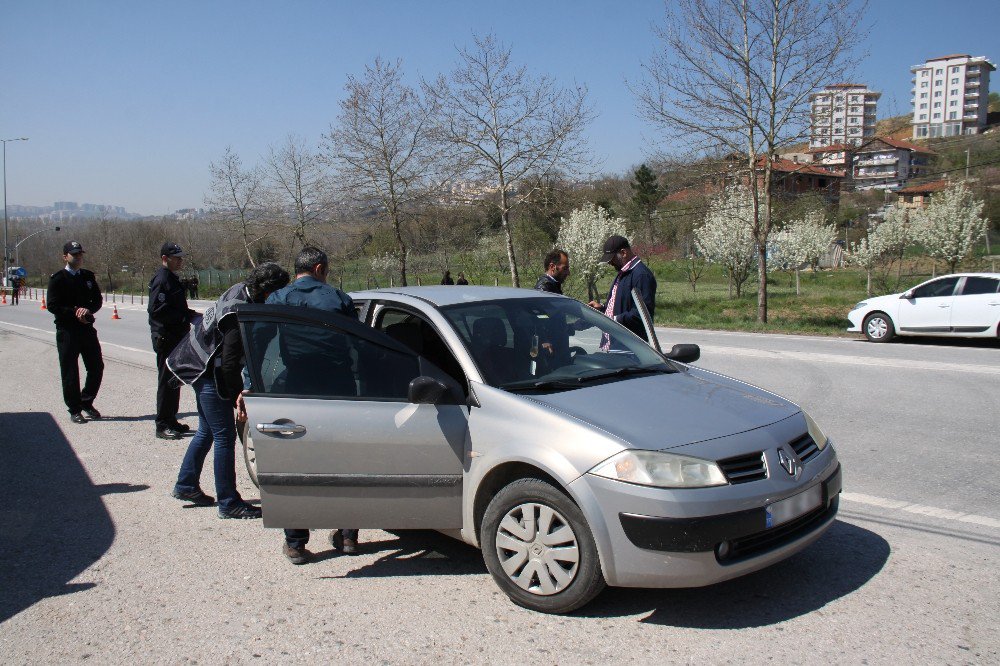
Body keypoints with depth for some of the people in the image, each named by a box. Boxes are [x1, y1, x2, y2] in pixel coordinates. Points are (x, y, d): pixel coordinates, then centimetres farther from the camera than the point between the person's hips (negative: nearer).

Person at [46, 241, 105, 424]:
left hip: (87, 328, 5)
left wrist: (88, 310, -10)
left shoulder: (88, 276, 10)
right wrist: (75, 312, -16)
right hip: (67, 331, -5)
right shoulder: (57, 279, -5)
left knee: (97, 367, 6)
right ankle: (74, 410, 11)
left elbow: (98, 299, 9)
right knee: (70, 371, 2)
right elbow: (53, 306, -9)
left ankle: (86, 402, 25)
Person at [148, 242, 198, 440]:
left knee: (174, 380, 16)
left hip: (176, 337, 10)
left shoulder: (172, 279, 17)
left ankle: (171, 420, 26)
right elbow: (157, 310, -24)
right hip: (166, 337, -10)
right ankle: (163, 425, 2)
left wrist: (190, 315, 7)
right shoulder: (162, 280, -15)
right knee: (167, 381, -5)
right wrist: (188, 315, -21)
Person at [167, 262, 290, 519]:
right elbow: (229, 363, -25)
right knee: (224, 437, -5)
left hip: (202, 369, 10)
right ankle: (229, 503, 2)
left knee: (207, 432, 20)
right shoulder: (239, 314, -27)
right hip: (209, 374, -10)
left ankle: (185, 486, 34)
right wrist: (238, 394, -14)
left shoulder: (241, 291, 1)